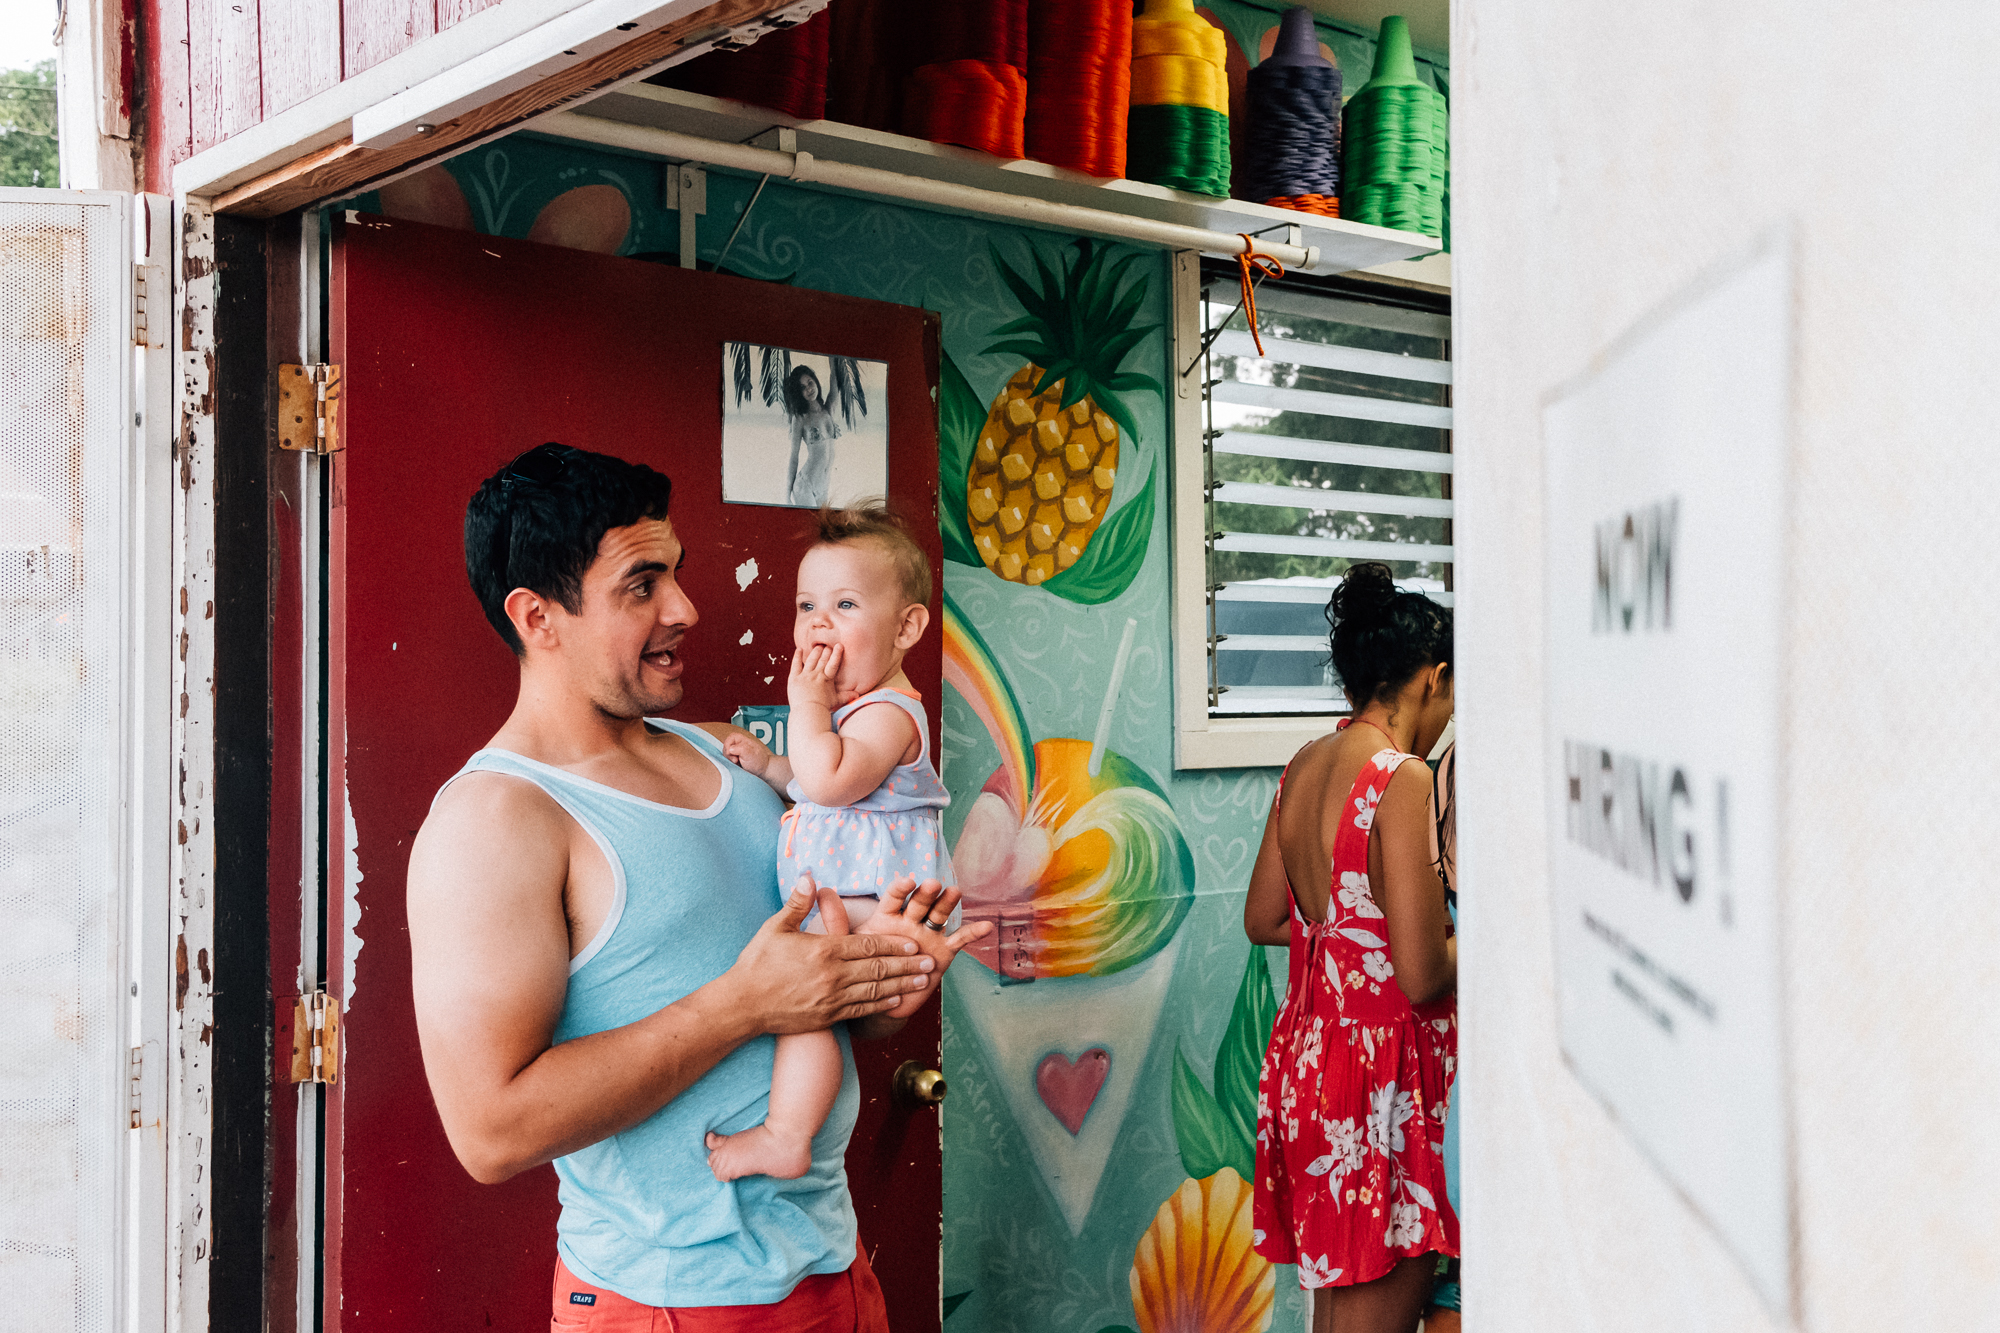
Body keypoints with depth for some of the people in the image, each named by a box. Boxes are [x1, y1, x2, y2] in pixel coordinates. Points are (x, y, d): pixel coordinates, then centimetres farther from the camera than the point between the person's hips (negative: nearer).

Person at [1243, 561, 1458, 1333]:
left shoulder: (1304, 767, 5)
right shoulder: (1402, 782, -19)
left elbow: (1262, 920, 15)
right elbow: (1423, 976, -21)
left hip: (1308, 1055, 8)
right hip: (1383, 1070, -8)